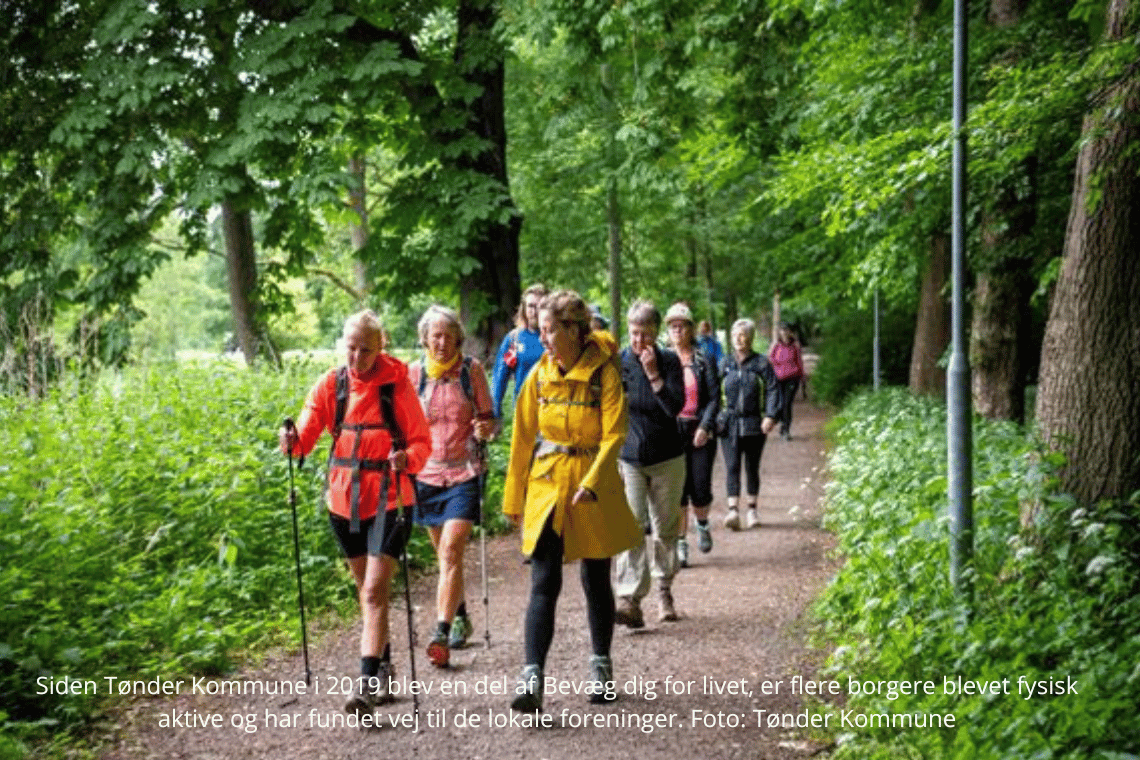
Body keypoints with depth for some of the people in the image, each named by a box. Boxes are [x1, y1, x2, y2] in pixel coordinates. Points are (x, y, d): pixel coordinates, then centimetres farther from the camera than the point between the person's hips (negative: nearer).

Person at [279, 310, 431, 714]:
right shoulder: (331, 384, 2)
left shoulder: (397, 384, -7)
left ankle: (368, 682, -16)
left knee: (375, 590, -13)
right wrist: (292, 441, -26)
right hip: (345, 498, 4)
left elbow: (422, 441, -5)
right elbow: (308, 434, -4)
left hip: (387, 498, -4)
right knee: (365, 587, 17)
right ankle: (383, 665, 33)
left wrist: (406, 458, -26)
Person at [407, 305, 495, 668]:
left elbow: (488, 418, 5)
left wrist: (485, 428, -16)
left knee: (451, 551, -16)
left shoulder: (471, 369, -1)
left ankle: (442, 633, -22)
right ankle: (460, 618, 34)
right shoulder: (414, 373, 3)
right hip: (427, 473, 3)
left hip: (464, 473, -3)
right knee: (445, 554, 14)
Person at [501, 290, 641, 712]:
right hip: (546, 486, 2)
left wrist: (590, 483, -24)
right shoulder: (540, 375, 2)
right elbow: (523, 438, 8)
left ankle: (601, 669, 27)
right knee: (544, 583, -8)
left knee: (596, 581, 10)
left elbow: (613, 436, -12)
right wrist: (514, 499, 11)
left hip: (594, 489, -2)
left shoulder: (604, 374, -9)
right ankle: (531, 678, -15)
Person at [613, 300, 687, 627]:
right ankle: (630, 600, -20)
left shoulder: (669, 362, -2)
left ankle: (664, 592, 28)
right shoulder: (617, 363, -1)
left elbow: (676, 407, -13)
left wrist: (653, 374, -20)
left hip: (667, 457, 1)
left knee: (665, 529, 10)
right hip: (629, 458, -1)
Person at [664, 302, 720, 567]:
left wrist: (705, 426, -11)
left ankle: (702, 523, 28)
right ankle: (680, 543, 7)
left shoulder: (704, 361, 2)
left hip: (700, 431, -1)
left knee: (701, 488, -4)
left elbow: (715, 397, 0)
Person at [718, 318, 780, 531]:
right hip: (730, 423, 1)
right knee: (732, 467, -10)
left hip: (754, 423, -1)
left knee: (752, 467, 8)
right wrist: (714, 419, 8)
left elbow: (772, 390, -3)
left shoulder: (761, 363, 1)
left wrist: (770, 416, -14)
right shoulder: (725, 364, 9)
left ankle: (752, 510, 19)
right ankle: (733, 510, -19)